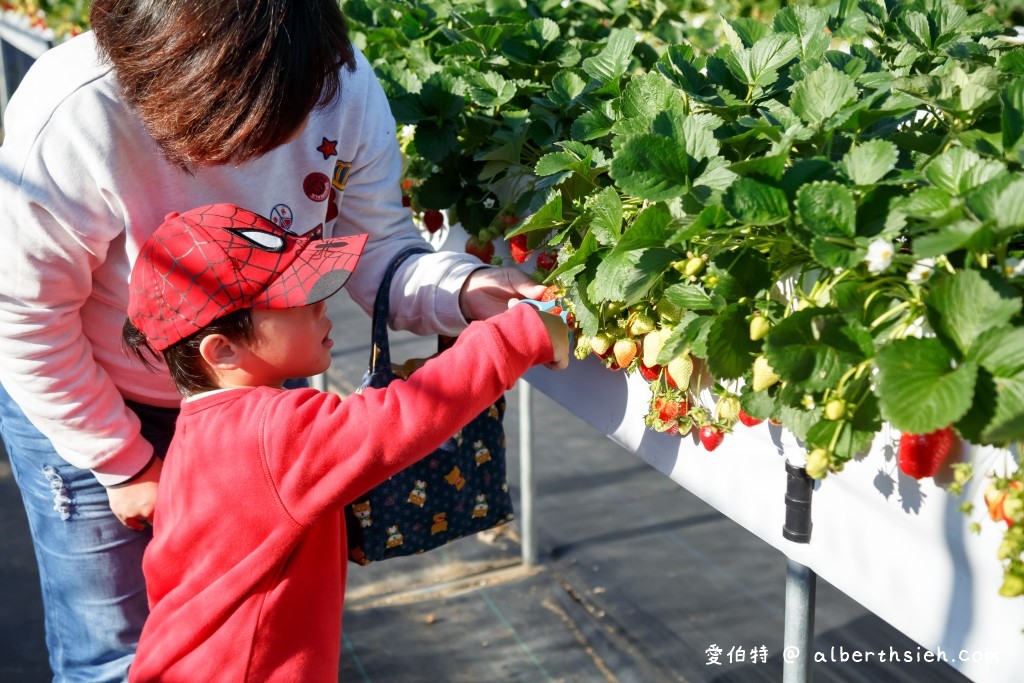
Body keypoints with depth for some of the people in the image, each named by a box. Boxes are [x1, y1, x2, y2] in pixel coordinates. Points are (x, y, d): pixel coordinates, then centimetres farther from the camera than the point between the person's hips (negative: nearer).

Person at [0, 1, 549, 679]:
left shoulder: (345, 83, -21)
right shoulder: (78, 115, -34)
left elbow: (378, 250, -10)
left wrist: (462, 291, -33)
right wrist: (124, 464, -11)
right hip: (92, 402, -4)